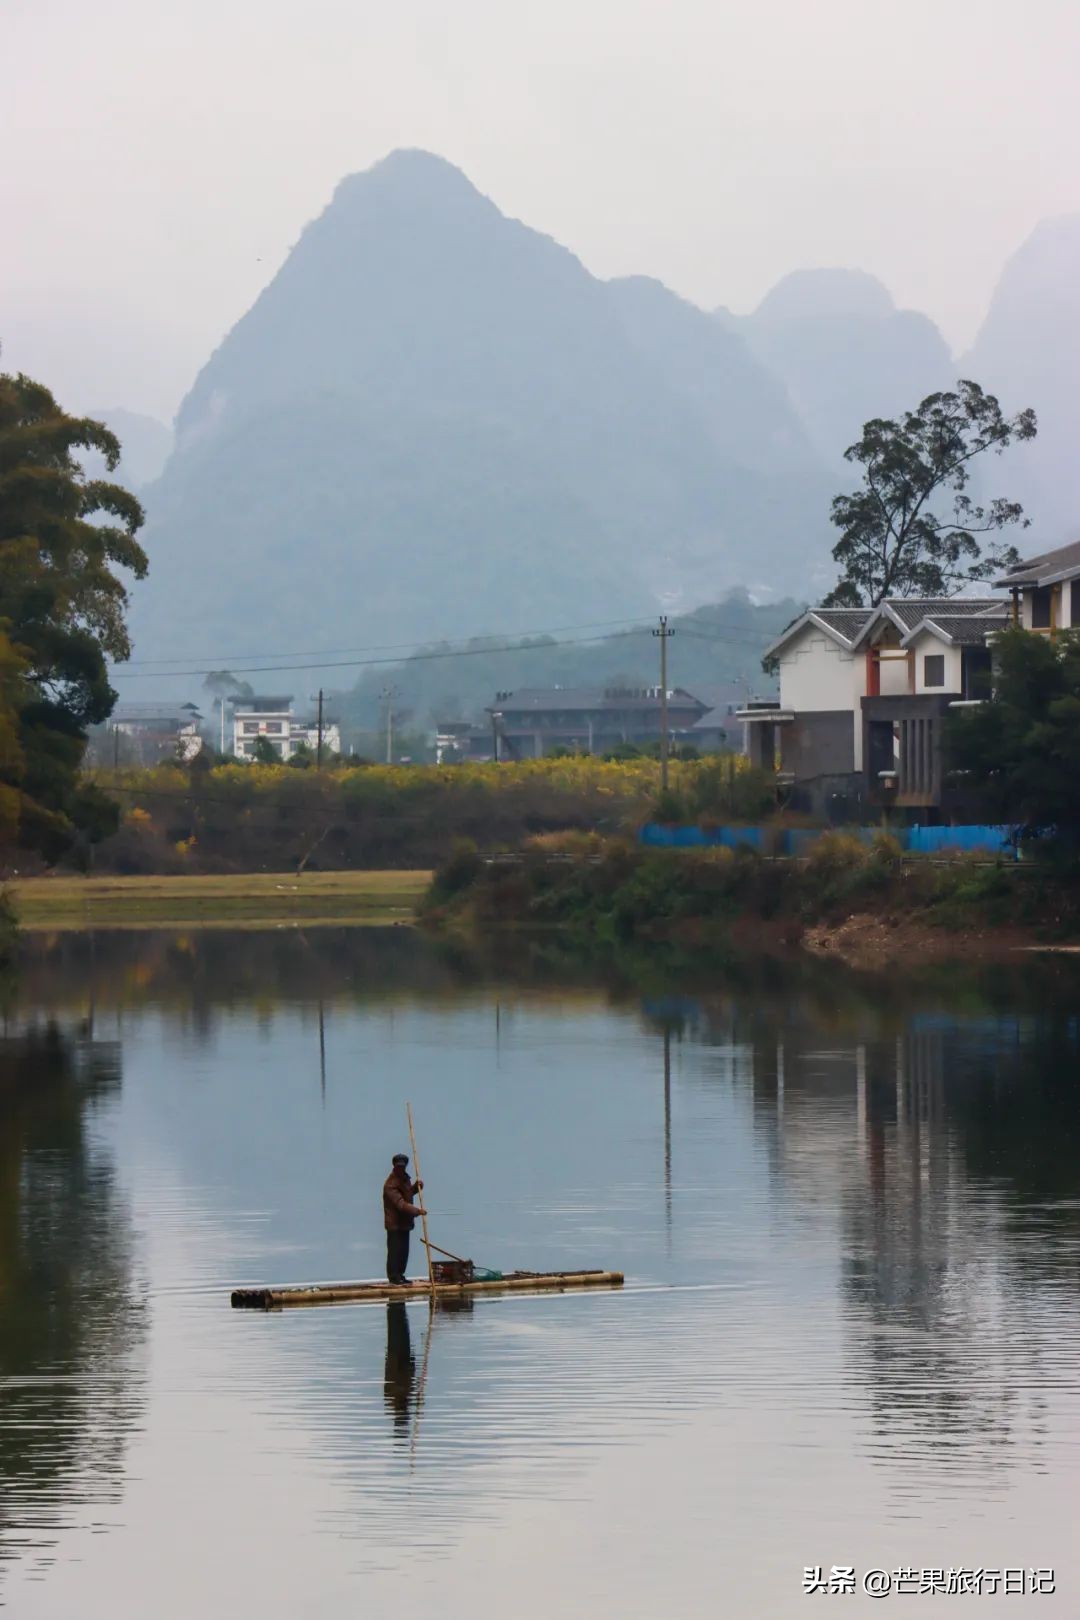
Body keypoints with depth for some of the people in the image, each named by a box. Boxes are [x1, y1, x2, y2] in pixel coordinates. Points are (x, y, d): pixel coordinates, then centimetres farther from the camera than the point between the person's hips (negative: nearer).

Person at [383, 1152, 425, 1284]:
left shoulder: (405, 1178, 10)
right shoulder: (391, 1184, -21)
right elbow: (401, 1204, -29)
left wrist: (417, 1186, 7)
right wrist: (417, 1211, -33)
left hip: (405, 1222, 9)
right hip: (394, 1223, -9)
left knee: (404, 1250, 13)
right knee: (395, 1250, -6)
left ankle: (400, 1275, 21)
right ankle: (393, 1276, -1)